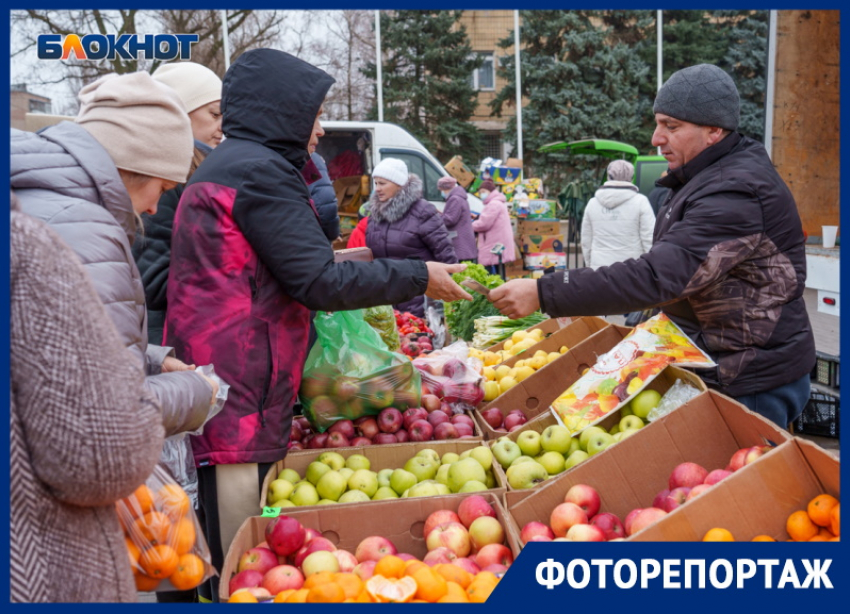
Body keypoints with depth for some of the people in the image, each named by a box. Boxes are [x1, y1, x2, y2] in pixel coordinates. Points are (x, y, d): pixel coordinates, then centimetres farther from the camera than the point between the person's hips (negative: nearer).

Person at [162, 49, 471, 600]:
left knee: (227, 556, 16)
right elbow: (320, 282, -15)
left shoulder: (226, 167, 20)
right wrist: (420, 278, -6)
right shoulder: (259, 170, -12)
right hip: (240, 397, -10)